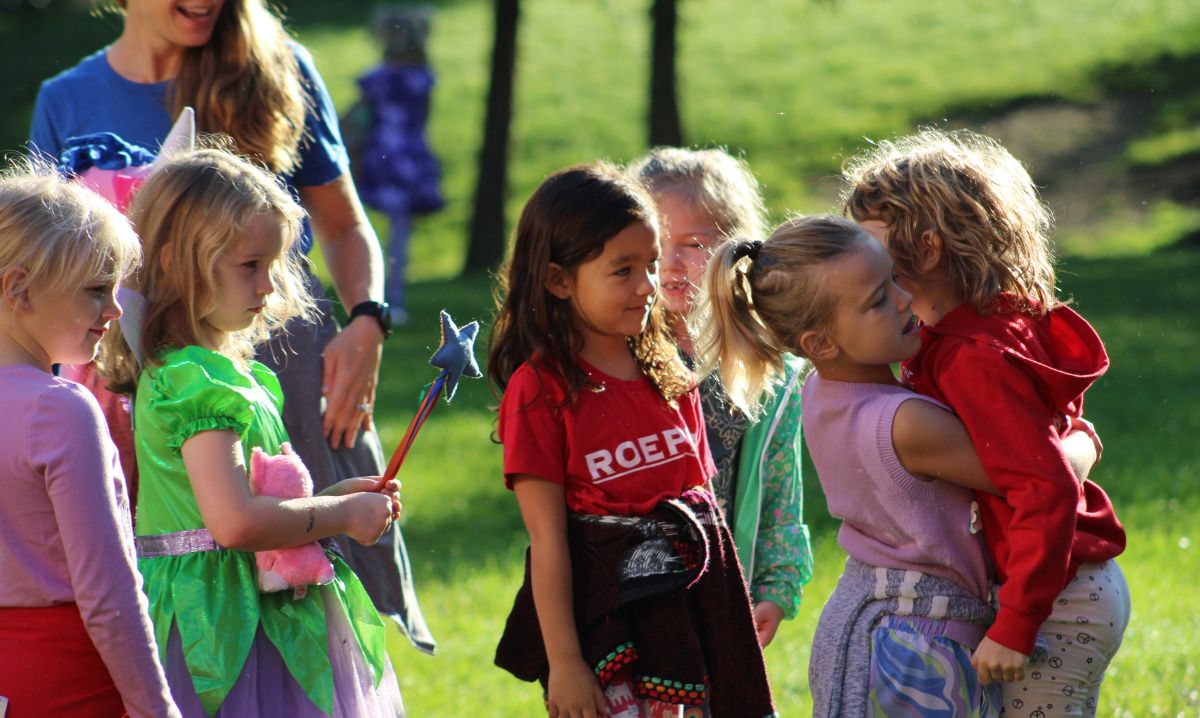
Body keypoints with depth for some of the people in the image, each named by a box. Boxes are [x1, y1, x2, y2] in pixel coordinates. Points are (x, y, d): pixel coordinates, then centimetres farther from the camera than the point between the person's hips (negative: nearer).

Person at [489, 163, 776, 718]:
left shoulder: (669, 377, 9)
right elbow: (546, 537, -10)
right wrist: (562, 661, -13)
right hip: (600, 615, -5)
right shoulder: (541, 388, -8)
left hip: (689, 605, 5)